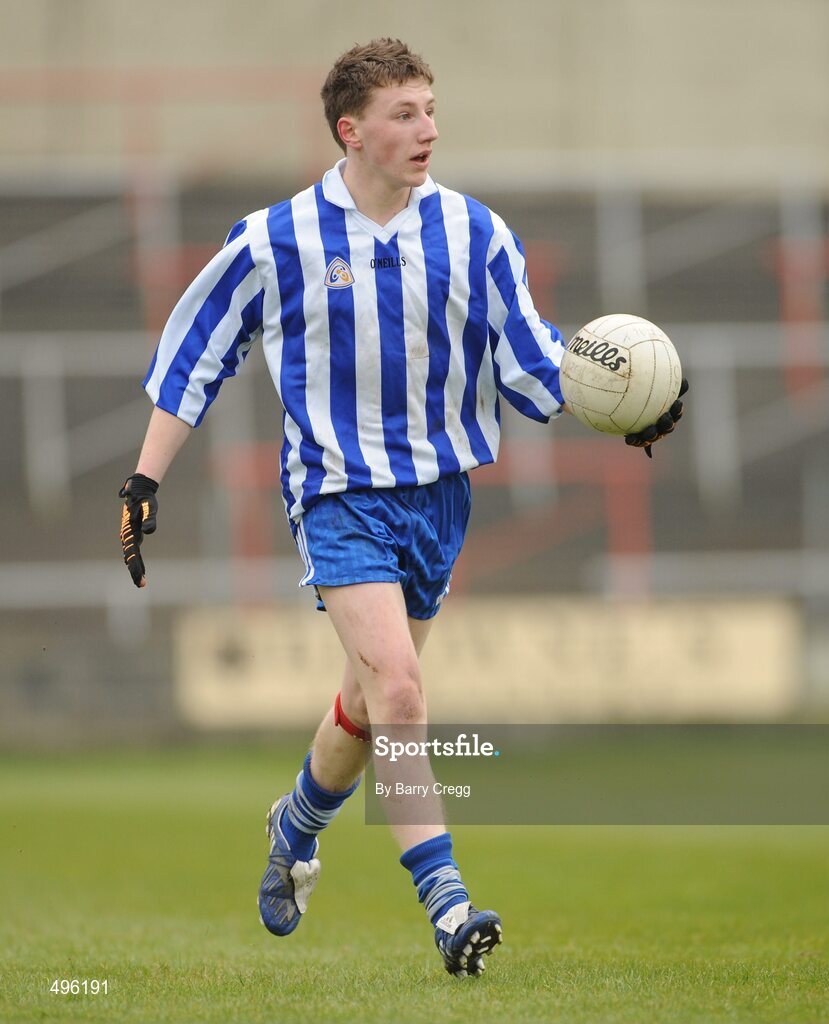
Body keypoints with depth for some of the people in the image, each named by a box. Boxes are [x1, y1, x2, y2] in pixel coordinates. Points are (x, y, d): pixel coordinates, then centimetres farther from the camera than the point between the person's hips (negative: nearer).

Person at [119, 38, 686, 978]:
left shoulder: (475, 235, 0)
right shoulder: (276, 241, -6)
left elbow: (530, 361, 5)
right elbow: (191, 355, 4)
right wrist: (145, 482, 2)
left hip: (438, 491, 4)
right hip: (337, 489, -4)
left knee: (373, 704, 14)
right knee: (397, 688, -20)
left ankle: (297, 827, 44)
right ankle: (449, 908, -22)